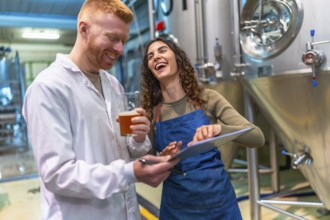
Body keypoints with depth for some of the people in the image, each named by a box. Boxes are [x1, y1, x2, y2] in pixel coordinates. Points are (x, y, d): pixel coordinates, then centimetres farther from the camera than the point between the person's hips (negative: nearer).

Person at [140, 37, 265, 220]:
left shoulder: (207, 98, -6)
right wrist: (163, 160, -20)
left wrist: (219, 128, -29)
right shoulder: (149, 112, -5)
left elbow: (258, 138, -11)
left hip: (218, 201, 0)